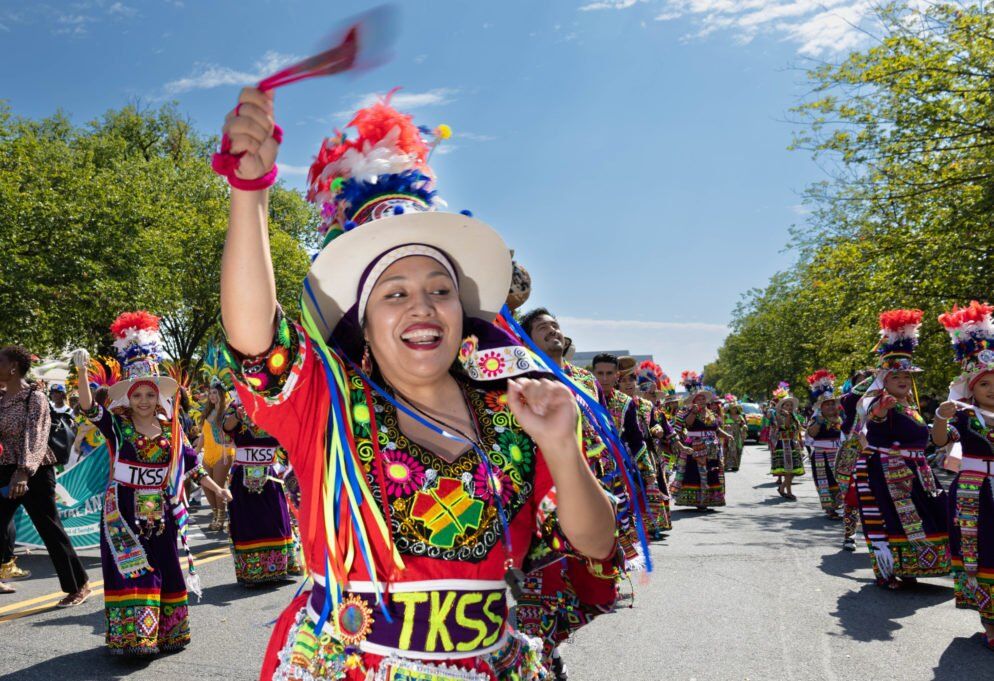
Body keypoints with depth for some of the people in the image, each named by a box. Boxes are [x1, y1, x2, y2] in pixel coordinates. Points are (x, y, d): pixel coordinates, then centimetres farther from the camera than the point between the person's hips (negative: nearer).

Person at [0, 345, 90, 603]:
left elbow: (34, 436, -21)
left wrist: (24, 473, -32)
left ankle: (79, 586, 14)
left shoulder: (35, 396, -11)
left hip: (34, 472, -6)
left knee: (50, 530, 1)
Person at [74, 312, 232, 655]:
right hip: (125, 511, -3)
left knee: (165, 571, 9)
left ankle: (166, 633, 22)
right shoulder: (117, 425, -3)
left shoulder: (170, 428, 5)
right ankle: (130, 636, 5)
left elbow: (190, 463, 12)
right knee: (131, 571, -4)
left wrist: (216, 489, 13)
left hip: (162, 512, 3)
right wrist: (82, 372, -35)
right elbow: (90, 408, -20)